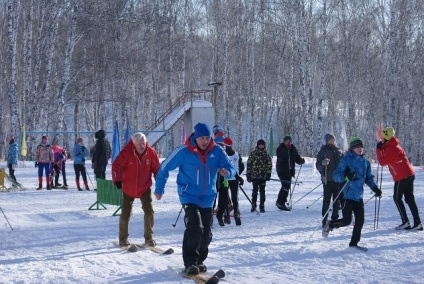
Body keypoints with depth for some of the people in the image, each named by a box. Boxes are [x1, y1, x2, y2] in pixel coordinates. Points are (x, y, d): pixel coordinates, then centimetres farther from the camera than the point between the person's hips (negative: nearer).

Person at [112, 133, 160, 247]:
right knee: (125, 214, 3)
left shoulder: (151, 153, -10)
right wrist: (117, 180, -32)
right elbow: (116, 165, -18)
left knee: (149, 211, -8)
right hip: (128, 188, -1)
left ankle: (149, 237, 6)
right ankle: (123, 238, 20)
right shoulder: (126, 153, -18)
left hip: (145, 188, 1)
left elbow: (157, 168, -1)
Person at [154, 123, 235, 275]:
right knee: (195, 227, -21)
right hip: (189, 196, -4)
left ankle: (199, 260, 29)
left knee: (206, 233, 11)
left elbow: (231, 168, -6)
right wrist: (159, 189, 1)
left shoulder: (217, 151, -7)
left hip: (207, 198, 4)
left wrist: (227, 172, -31)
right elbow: (165, 167, -4)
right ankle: (190, 262, -12)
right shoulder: (183, 151, -14)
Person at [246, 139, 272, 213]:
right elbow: (249, 164, 3)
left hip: (263, 176, 2)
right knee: (255, 190, -5)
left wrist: (268, 174, -3)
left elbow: (269, 165, 7)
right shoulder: (253, 154, 3)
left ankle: (262, 206, 11)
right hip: (254, 175, -2)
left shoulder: (267, 155, 8)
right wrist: (248, 174, -1)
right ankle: (253, 205, 6)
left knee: (262, 191, 5)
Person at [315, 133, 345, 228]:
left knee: (337, 200, 9)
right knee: (327, 200, -6)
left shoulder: (338, 151, 13)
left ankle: (335, 218, 19)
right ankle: (324, 220, -2)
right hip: (328, 179, -5)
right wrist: (323, 164, -25)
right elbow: (318, 165, -5)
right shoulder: (323, 151, 0)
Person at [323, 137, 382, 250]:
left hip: (358, 196, 6)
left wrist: (375, 188, 8)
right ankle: (330, 224, 21)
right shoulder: (346, 160, -7)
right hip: (347, 195, -6)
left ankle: (354, 243, 17)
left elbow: (369, 178, 23)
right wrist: (346, 176, -30)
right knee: (346, 221, -8)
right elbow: (336, 175, -11)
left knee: (360, 221, 3)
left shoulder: (365, 162, 13)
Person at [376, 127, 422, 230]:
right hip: (409, 174, 9)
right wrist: (382, 148, 13)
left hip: (402, 176, -9)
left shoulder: (390, 148, -12)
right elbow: (388, 158, 23)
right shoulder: (394, 145, 18)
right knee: (410, 199, 8)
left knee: (397, 198, 1)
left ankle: (405, 222, -4)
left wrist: (378, 149, -3)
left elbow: (382, 162, -11)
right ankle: (417, 223, 2)